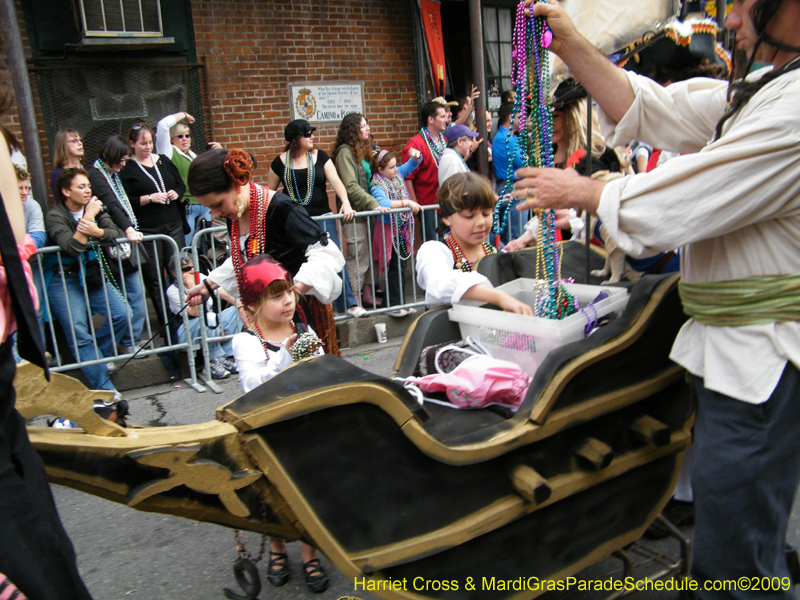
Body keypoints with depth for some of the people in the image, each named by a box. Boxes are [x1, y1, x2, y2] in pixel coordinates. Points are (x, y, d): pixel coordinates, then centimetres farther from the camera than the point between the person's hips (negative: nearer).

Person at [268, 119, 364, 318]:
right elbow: (269, 192, 11)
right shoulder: (281, 162, 2)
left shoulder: (320, 156, 4)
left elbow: (335, 180, -8)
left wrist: (345, 202, -23)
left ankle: (349, 304, 2)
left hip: (322, 218, 1)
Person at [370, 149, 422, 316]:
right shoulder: (378, 185, -18)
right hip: (389, 230, -8)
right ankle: (394, 306, 3)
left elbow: (411, 165, 18)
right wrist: (406, 203, -39)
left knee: (402, 264, 11)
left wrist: (416, 157, -5)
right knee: (396, 267, -5)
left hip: (403, 227, 8)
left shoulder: (397, 174, 4)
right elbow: (382, 203, -37)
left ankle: (400, 302, 21)